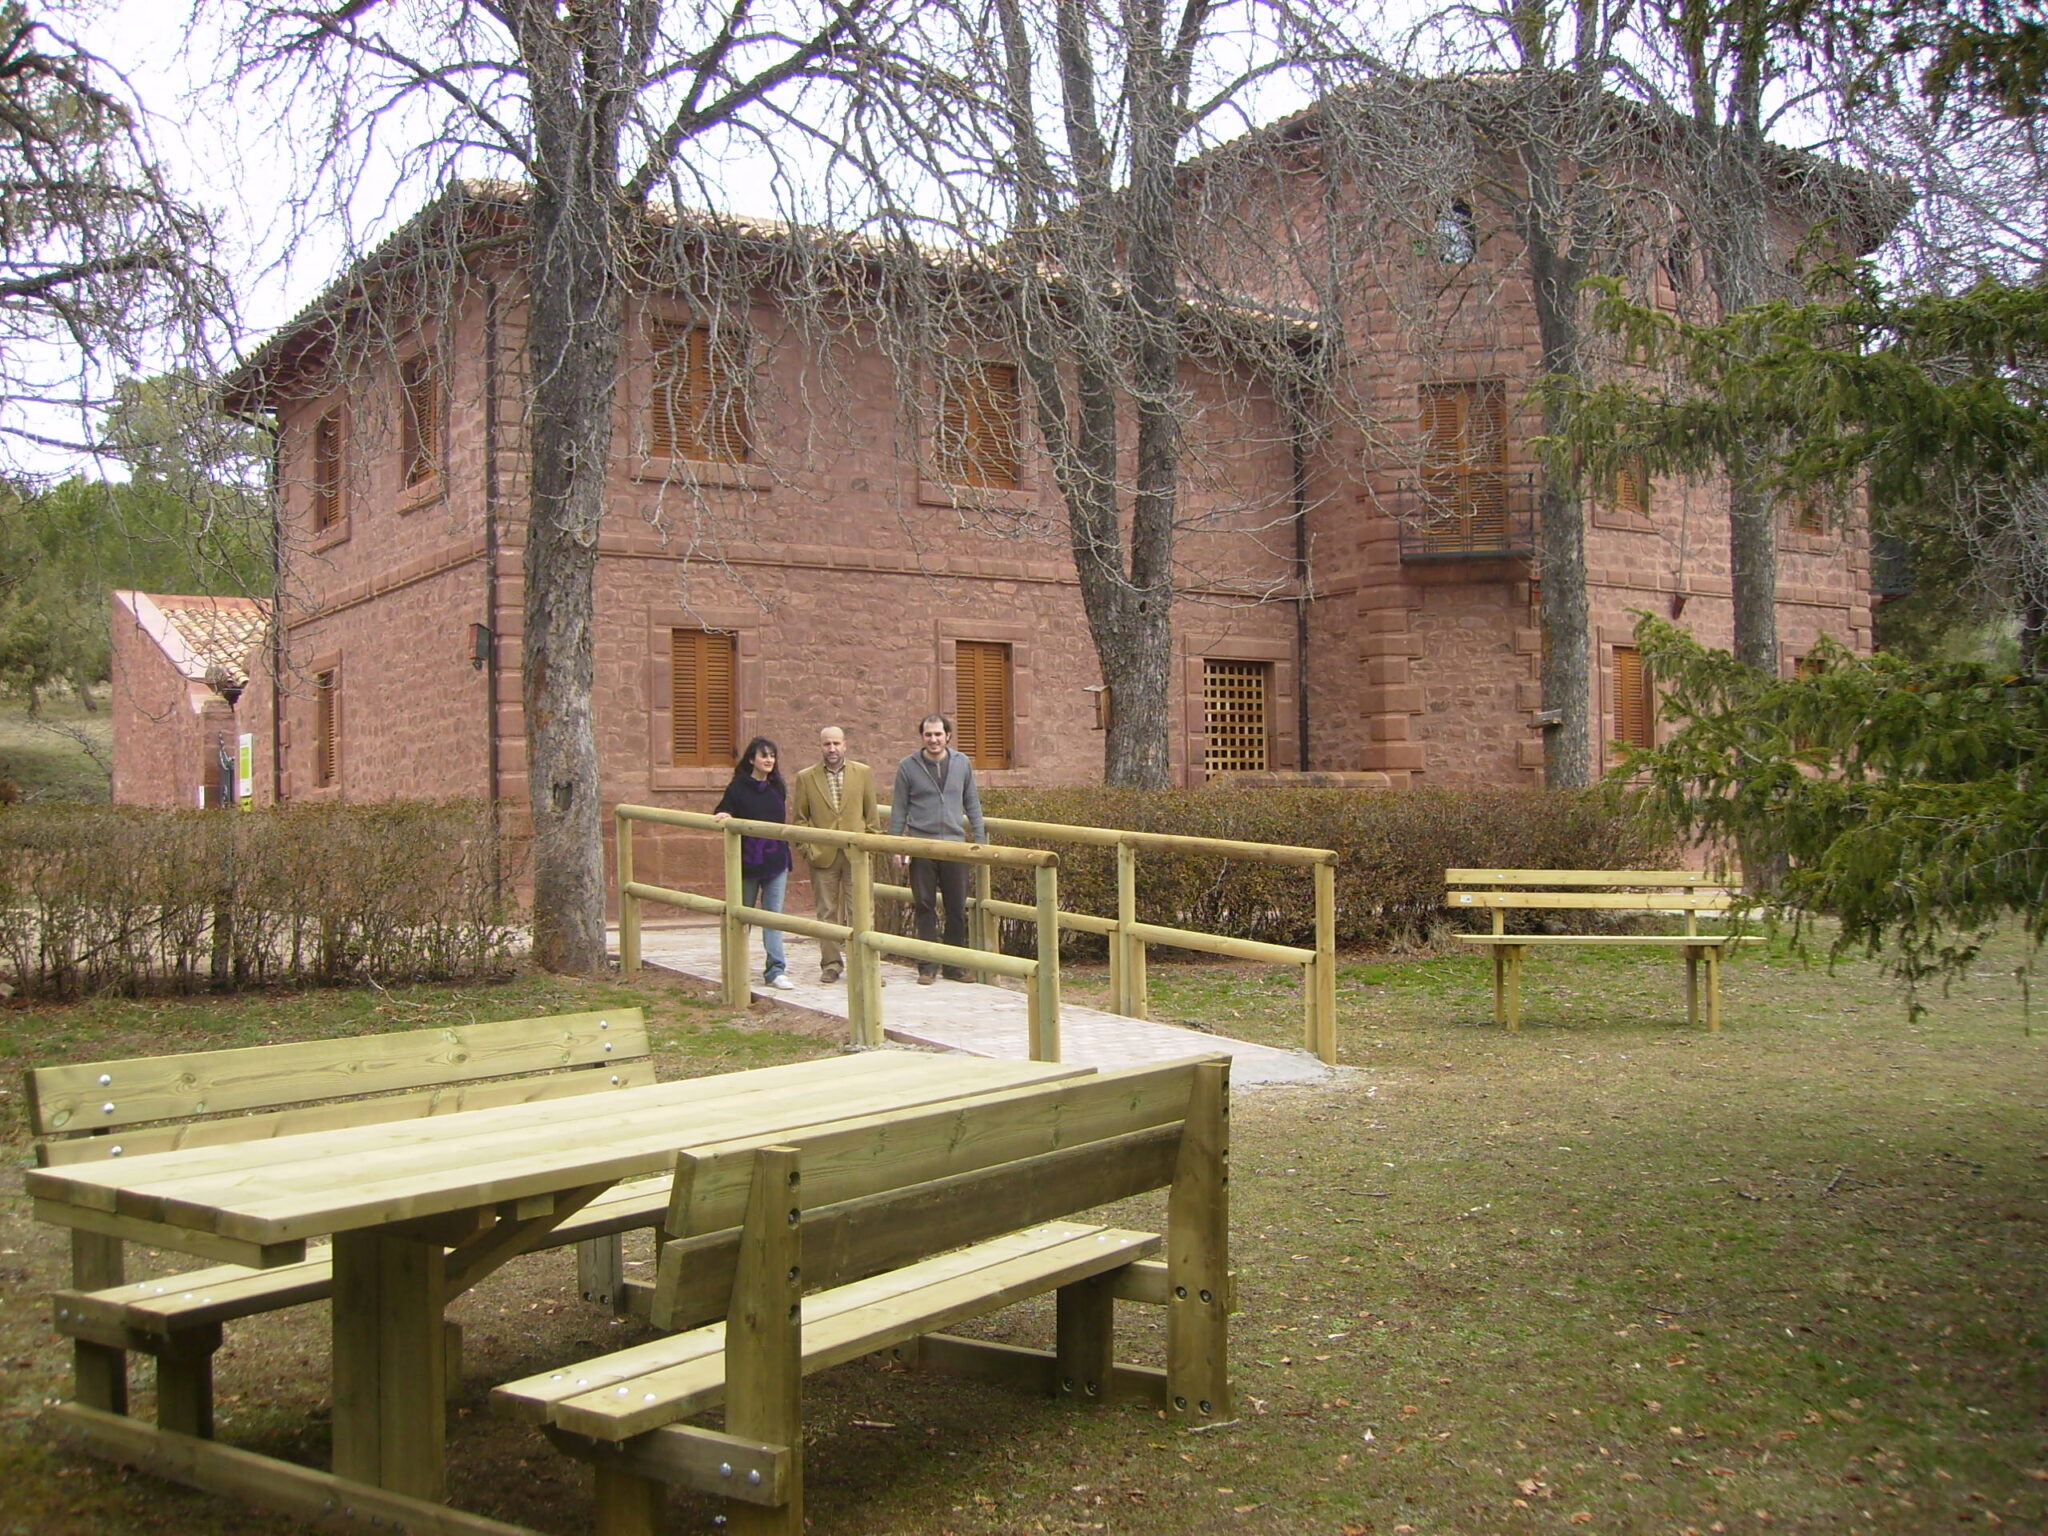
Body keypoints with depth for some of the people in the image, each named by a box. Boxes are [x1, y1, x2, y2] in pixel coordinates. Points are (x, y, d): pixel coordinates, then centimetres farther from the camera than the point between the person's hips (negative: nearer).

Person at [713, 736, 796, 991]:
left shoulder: (777, 787, 7)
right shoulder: (738, 788, -5)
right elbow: (722, 814, 0)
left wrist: (787, 860, 14)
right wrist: (724, 817, -24)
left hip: (776, 862, 2)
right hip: (748, 863, -2)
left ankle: (776, 970, -4)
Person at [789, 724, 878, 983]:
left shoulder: (864, 773, 6)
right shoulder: (806, 777, 5)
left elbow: (871, 814, 9)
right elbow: (799, 818, 7)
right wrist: (807, 848, -1)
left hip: (856, 853, 0)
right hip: (822, 855, 0)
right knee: (827, 912, 4)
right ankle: (830, 964, 12)